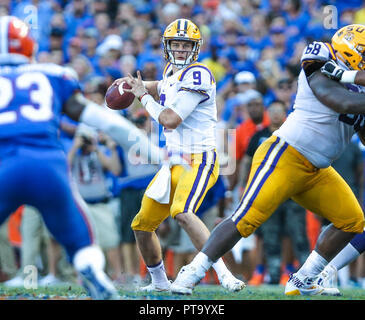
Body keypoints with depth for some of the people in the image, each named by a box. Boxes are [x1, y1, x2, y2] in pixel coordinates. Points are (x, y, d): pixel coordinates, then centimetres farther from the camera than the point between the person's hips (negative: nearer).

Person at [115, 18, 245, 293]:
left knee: (183, 213, -34)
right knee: (142, 225, 14)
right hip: (175, 164, 9)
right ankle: (160, 282, 34)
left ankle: (225, 275, -35)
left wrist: (144, 97, -6)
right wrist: (136, 83, 21)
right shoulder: (172, 71, 11)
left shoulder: (197, 75, -15)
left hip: (198, 161, -9)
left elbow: (170, 120, -20)